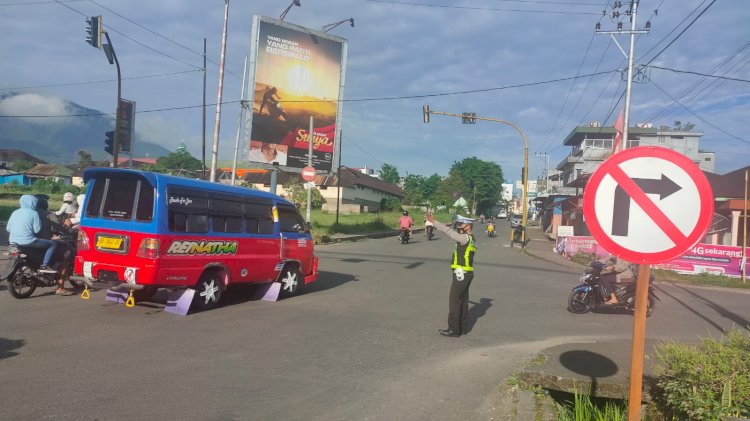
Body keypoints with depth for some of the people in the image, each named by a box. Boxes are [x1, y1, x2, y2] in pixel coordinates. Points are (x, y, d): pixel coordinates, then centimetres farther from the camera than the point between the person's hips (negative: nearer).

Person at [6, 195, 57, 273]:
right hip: (27, 242, -7)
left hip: (13, 242, 8)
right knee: (53, 244, 2)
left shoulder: (15, 212, 9)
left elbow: (8, 228, 10)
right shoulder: (34, 213, -9)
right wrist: (39, 221, 8)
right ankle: (44, 266, -7)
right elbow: (37, 229, -10)